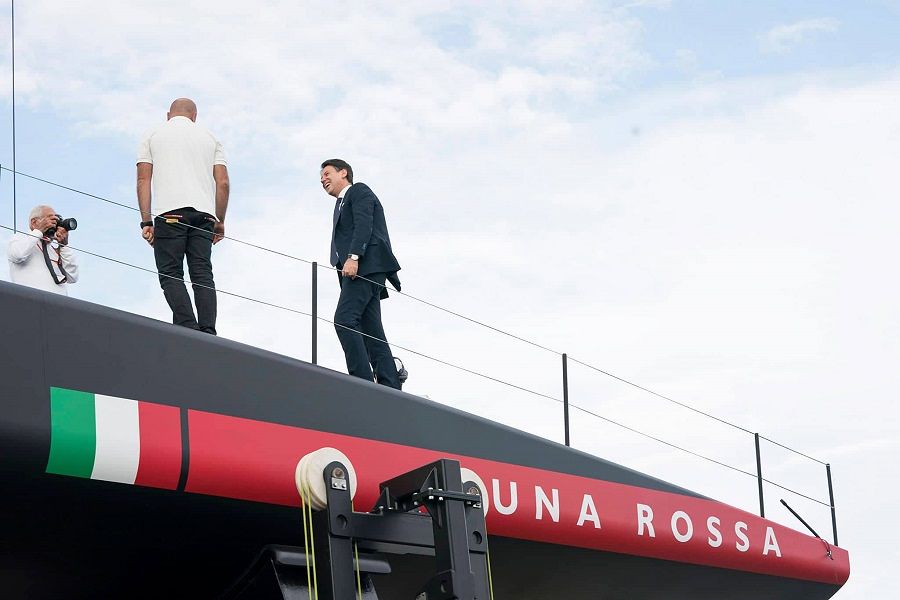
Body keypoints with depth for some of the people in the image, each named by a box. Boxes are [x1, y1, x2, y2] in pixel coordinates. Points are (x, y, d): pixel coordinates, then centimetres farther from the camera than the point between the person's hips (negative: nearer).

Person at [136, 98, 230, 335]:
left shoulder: (153, 136, 16)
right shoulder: (209, 138, 20)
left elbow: (143, 180, 5)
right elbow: (223, 182, 10)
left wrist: (146, 221, 3)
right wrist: (220, 221, 17)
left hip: (170, 214, -2)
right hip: (203, 214, 2)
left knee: (171, 275, -3)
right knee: (203, 275, 1)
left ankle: (188, 329, -21)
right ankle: (208, 333, -12)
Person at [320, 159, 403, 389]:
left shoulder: (359, 191, 8)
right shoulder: (342, 205, 33)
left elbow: (364, 225, -9)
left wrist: (353, 257, -22)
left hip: (366, 265, -9)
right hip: (359, 270, 9)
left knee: (344, 319, -20)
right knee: (371, 332, 0)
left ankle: (363, 381, -27)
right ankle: (390, 388, -7)